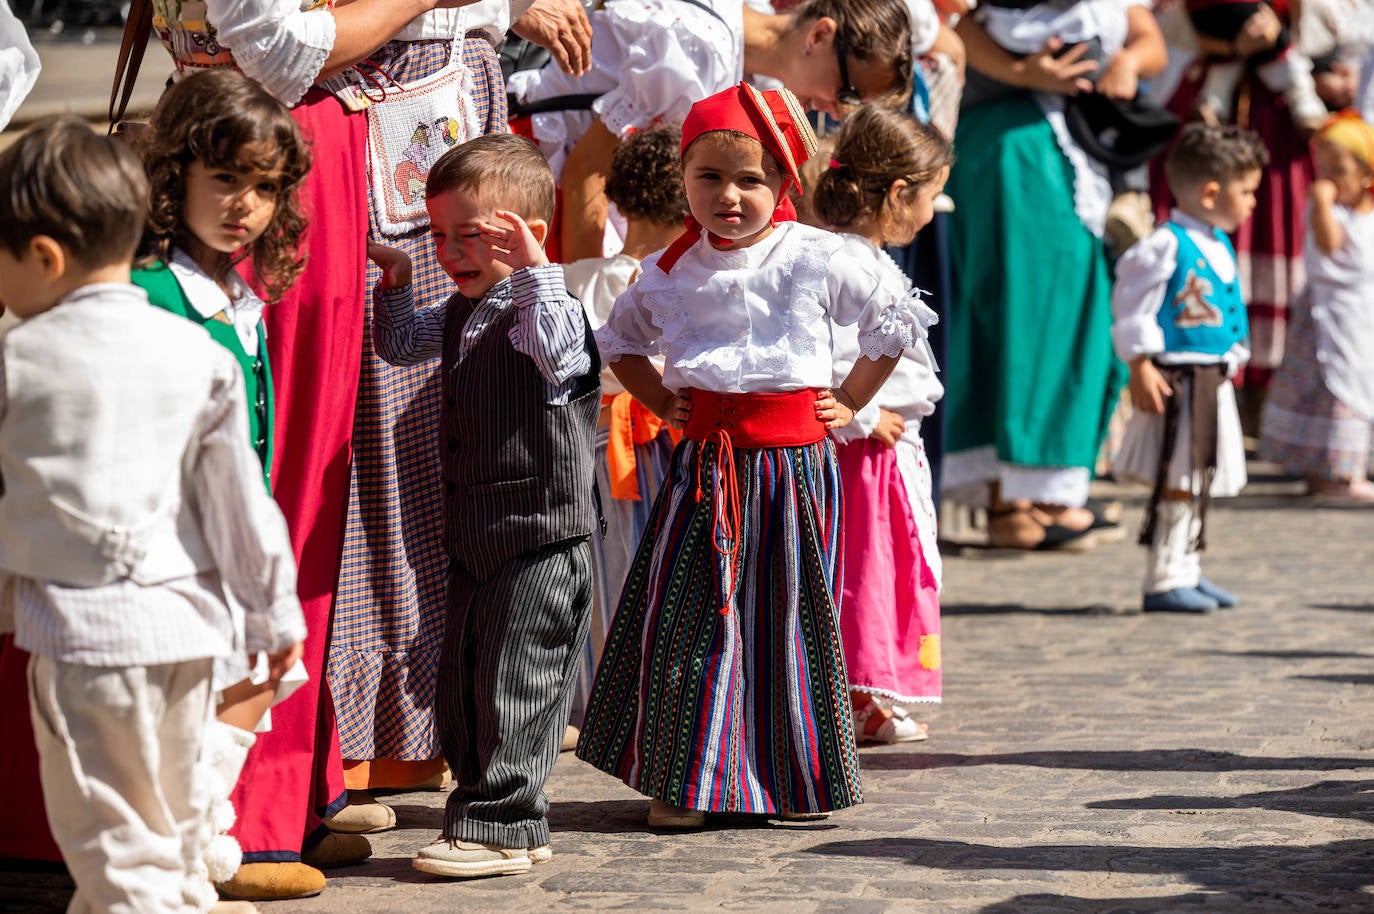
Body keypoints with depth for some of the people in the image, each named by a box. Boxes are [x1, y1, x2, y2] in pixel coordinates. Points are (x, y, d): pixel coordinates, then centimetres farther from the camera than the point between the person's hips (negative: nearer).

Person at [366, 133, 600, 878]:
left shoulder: (549, 307, -15)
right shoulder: (460, 315, 11)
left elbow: (556, 351, -37)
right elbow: (399, 345, 27)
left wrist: (534, 269, -39)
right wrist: (395, 283, 14)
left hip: (542, 534, -9)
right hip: (474, 536, 9)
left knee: (515, 683, -4)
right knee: (461, 684, 13)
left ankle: (500, 826, 2)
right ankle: (492, 813, 23)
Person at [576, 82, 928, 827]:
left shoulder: (821, 260, -4)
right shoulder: (670, 272, 3)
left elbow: (894, 325, 10)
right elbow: (619, 339, 22)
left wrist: (849, 402, 6)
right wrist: (662, 402, 9)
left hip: (794, 460, -1)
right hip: (706, 463, 1)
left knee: (792, 613, 5)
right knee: (688, 615, -2)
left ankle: (800, 777, 17)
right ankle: (683, 780, 7)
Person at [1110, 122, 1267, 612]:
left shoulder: (1221, 246, 13)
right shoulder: (1167, 245, -16)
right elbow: (1132, 308, -16)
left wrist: (1235, 357, 23)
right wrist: (1141, 368, -19)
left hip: (1214, 382, 9)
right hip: (1178, 381, -9)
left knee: (1199, 480, 15)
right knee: (1177, 481, -7)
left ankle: (1185, 571, 24)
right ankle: (1164, 582, -3)